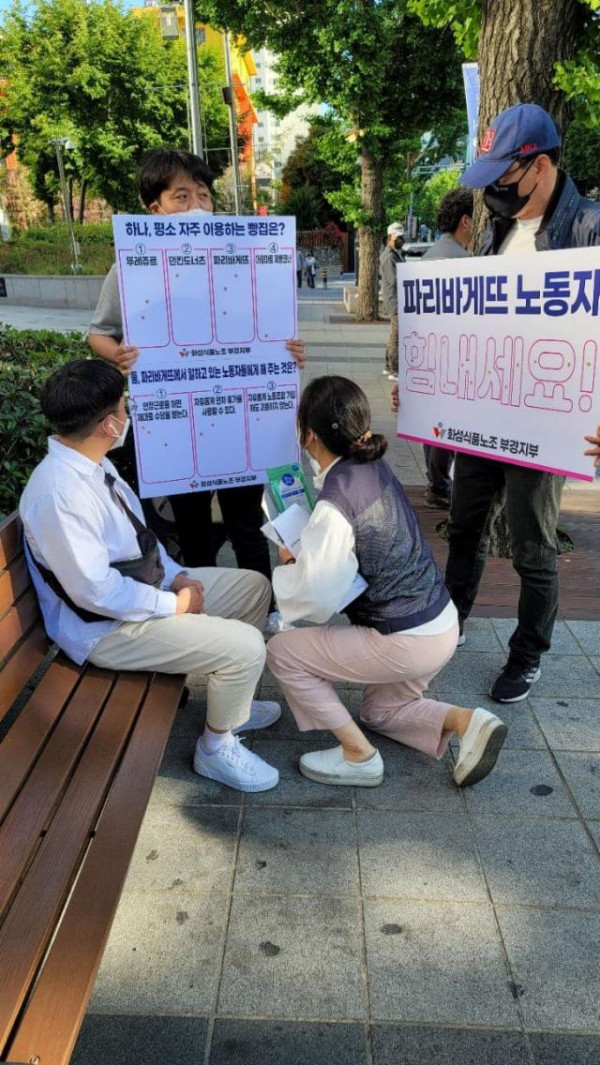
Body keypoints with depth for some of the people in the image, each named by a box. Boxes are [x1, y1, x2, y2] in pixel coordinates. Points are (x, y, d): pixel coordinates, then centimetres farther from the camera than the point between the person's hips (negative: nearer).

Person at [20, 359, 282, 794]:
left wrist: (177, 576, 0)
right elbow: (95, 591, -28)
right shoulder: (59, 492, -29)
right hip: (107, 625, -10)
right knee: (245, 646, -21)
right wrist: (175, 605, -17)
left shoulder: (91, 463, 1)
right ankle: (216, 749, 6)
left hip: (148, 587, 10)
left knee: (254, 586, 13)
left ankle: (229, 700, 28)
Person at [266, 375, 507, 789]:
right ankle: (467, 721, 7)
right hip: (441, 623, 9)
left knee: (283, 652, 3)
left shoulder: (335, 504, -25)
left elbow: (316, 596, -20)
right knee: (382, 712, 30)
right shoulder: (374, 465, 1)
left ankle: (358, 755, 8)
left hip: (408, 641, -9)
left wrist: (287, 566, -1)